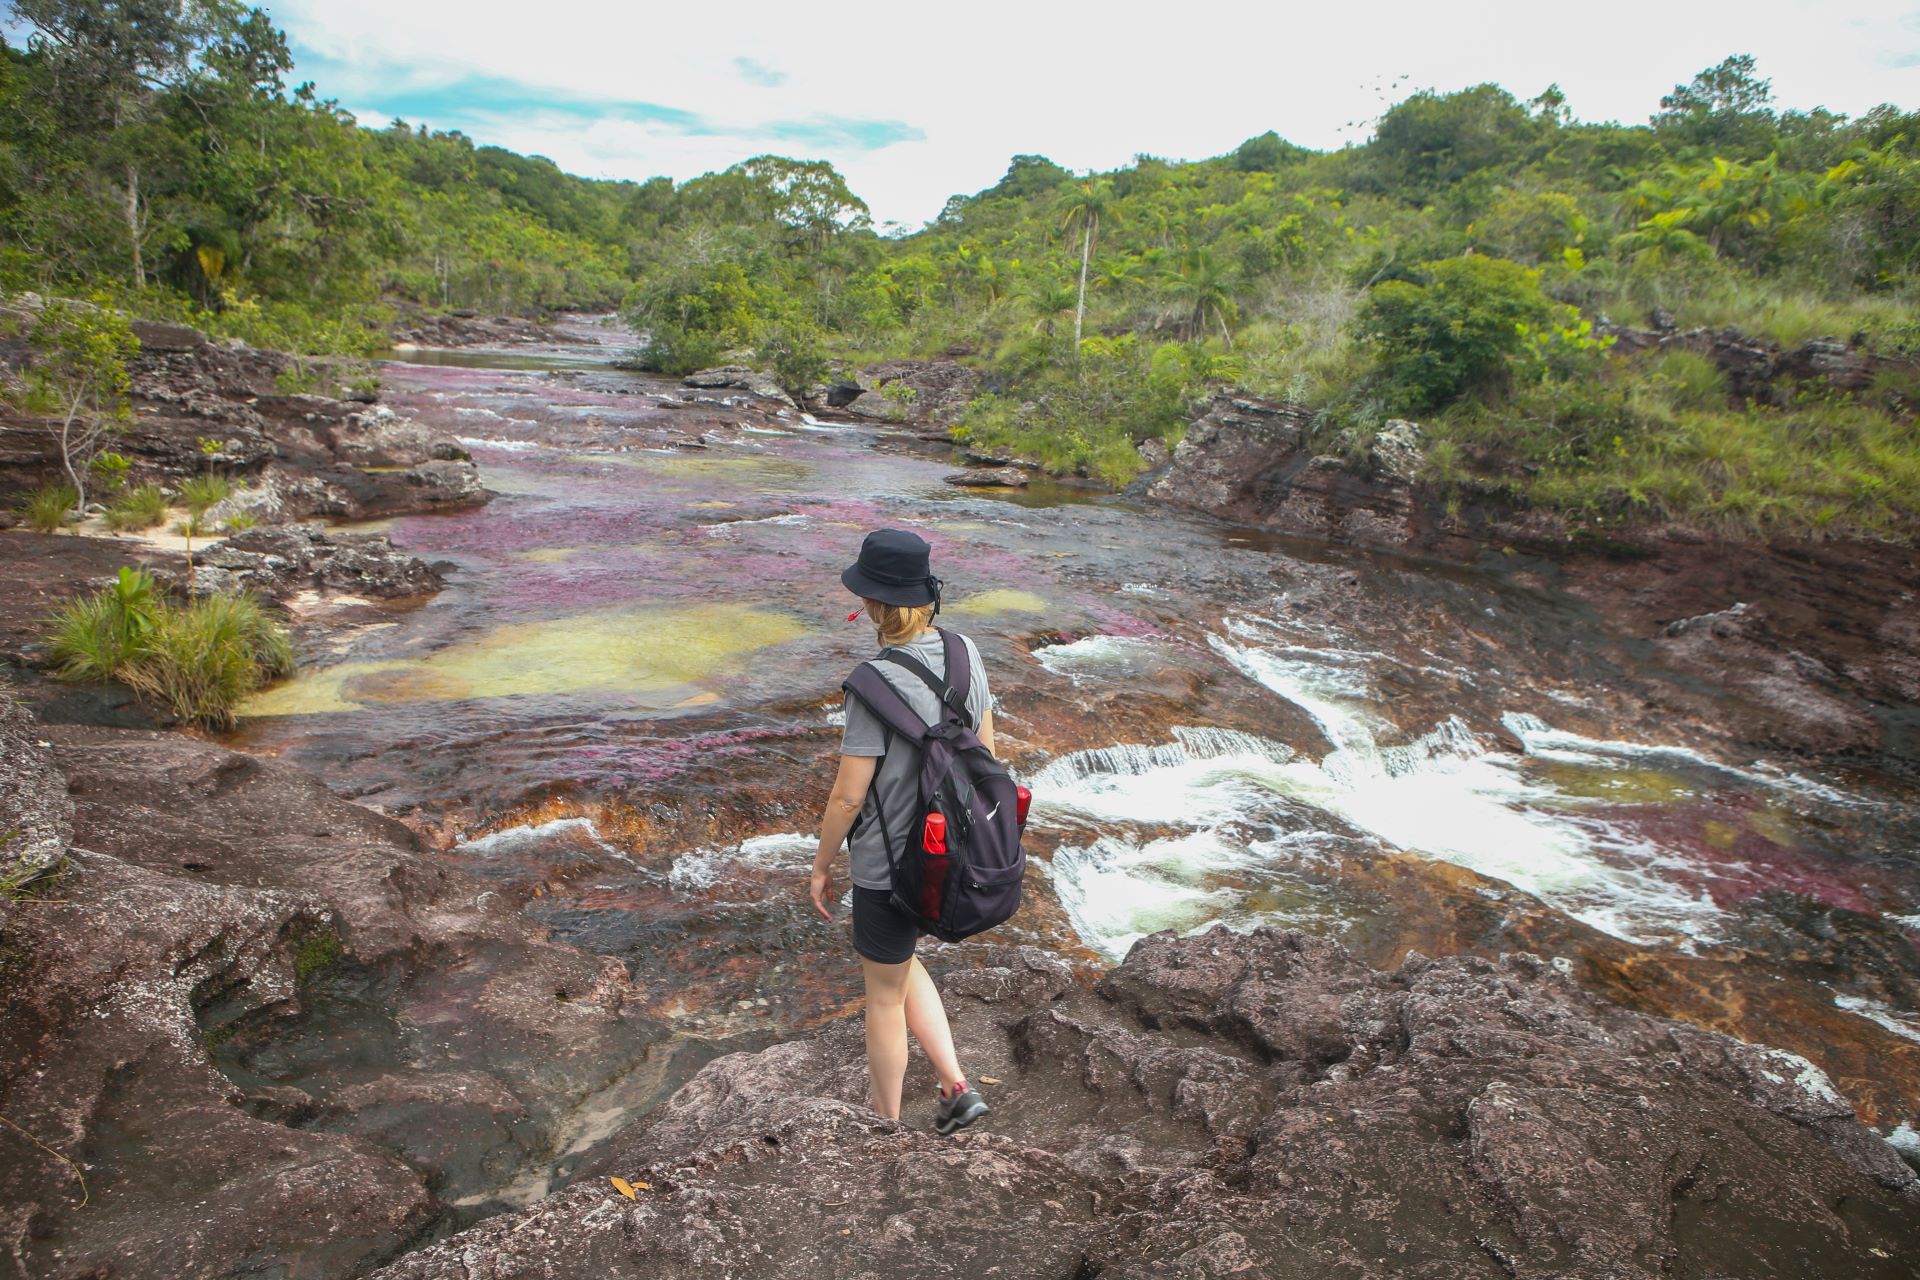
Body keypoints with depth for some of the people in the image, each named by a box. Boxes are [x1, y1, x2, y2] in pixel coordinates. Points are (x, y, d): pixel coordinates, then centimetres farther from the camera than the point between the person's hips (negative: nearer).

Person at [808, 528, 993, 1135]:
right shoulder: (964, 653, -5)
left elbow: (848, 795, -20)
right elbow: (985, 753, 5)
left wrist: (821, 863, -4)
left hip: (890, 866, -6)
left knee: (884, 994, 16)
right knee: (896, 963, 30)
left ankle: (886, 1130, 37)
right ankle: (956, 1086, 27)